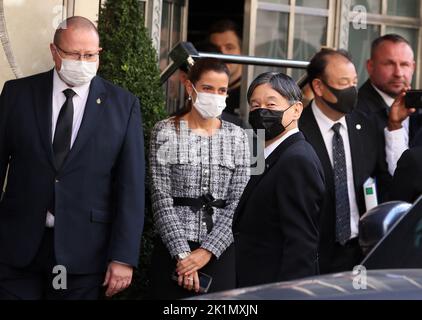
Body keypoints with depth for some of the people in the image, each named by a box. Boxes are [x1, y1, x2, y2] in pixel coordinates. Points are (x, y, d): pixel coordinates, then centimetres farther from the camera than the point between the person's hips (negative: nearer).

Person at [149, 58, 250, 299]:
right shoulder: (166, 132, -1)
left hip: (221, 251, 2)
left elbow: (238, 202, 0)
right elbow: (162, 200, -5)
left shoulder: (237, 136, 6)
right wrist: (182, 253, -13)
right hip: (173, 249, -2)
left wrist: (207, 251, -10)